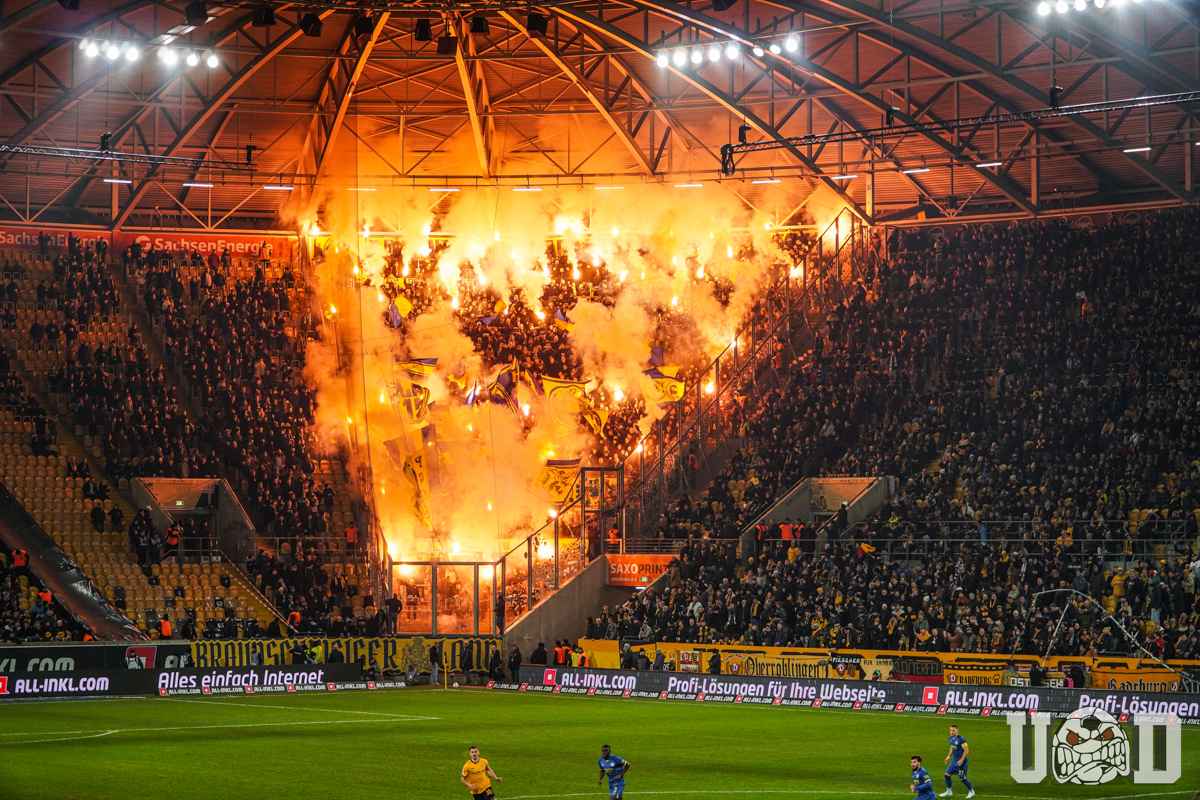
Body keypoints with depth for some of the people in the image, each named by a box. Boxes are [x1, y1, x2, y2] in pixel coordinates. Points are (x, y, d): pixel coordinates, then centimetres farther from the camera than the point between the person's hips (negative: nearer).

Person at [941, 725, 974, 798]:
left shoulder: (961, 739, -21)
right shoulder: (951, 738, 5)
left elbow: (966, 750, -20)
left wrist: (961, 760, -23)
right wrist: (948, 757, 13)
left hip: (961, 762, -8)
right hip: (954, 761, 8)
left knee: (962, 778, 0)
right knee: (947, 774, 6)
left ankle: (971, 792, 20)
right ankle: (949, 791, 22)